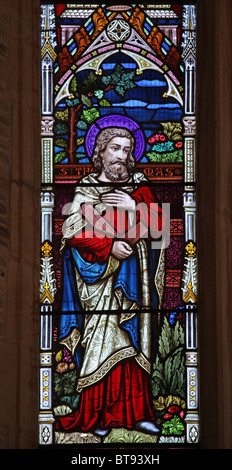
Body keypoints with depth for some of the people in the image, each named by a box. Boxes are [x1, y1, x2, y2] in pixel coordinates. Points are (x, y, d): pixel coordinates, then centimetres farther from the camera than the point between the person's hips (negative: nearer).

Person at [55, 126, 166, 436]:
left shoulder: (138, 186, 12)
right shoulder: (86, 188, 3)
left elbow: (158, 224, 5)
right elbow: (74, 232, -6)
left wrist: (135, 207, -10)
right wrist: (109, 246, -16)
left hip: (134, 275, 3)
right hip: (100, 273, -3)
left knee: (132, 341, 1)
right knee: (101, 339, -7)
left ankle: (134, 412, 3)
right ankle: (97, 415, -2)